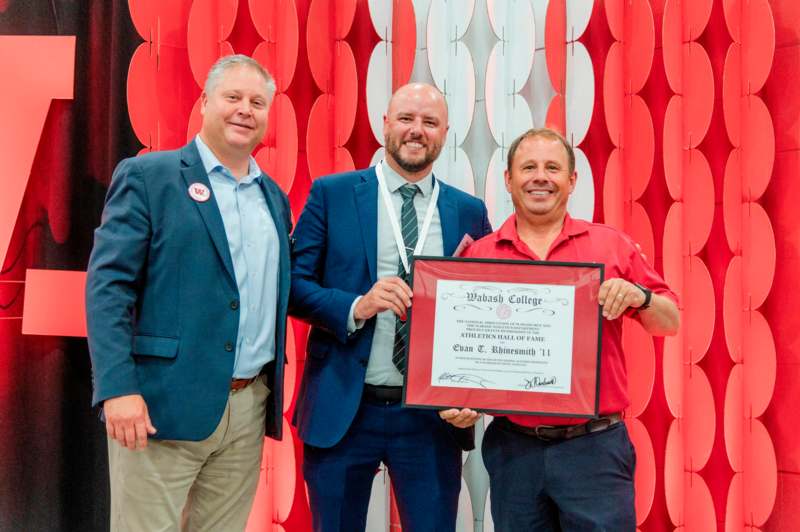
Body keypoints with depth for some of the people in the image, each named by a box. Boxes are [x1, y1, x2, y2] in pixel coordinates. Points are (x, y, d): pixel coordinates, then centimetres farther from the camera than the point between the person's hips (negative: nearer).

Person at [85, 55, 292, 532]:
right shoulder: (147, 176, -2)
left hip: (249, 409, 5)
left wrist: (273, 388, 7)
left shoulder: (274, 197, 15)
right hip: (162, 403, -5)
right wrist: (118, 387, -18)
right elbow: (108, 285, -10)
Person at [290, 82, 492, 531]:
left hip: (433, 415, 1)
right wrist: (356, 307, -19)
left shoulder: (470, 212, 6)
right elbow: (293, 283, -2)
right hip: (342, 410, -1)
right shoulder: (332, 194, 1)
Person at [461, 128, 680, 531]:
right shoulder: (479, 255, 6)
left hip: (595, 446, -1)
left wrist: (639, 297, -12)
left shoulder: (612, 246, 5)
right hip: (513, 448, 1)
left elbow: (670, 323, 8)